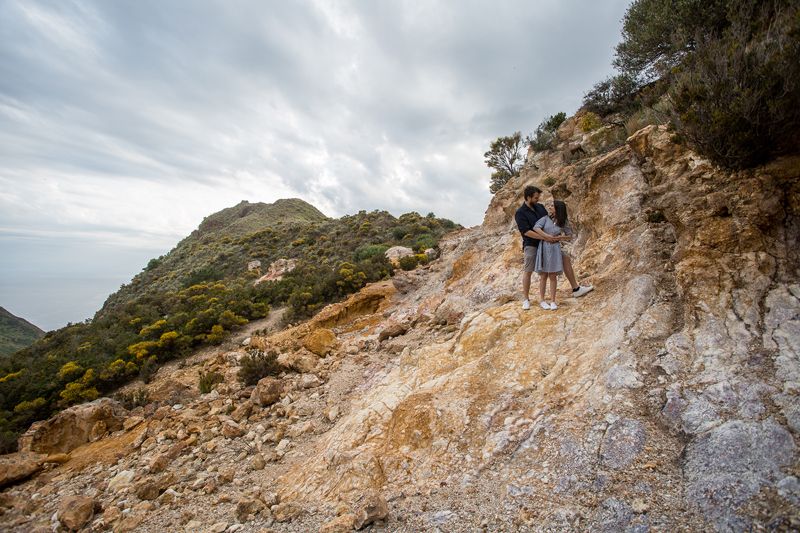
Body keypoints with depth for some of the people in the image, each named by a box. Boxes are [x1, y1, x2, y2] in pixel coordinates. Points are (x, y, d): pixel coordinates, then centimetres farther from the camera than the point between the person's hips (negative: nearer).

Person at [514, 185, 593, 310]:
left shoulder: (540, 207, 6)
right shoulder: (520, 213, -14)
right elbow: (526, 231, -23)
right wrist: (545, 237, -26)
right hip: (531, 246, -6)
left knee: (566, 258, 0)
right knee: (528, 272, -2)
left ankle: (576, 289, 9)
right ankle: (526, 300, 11)